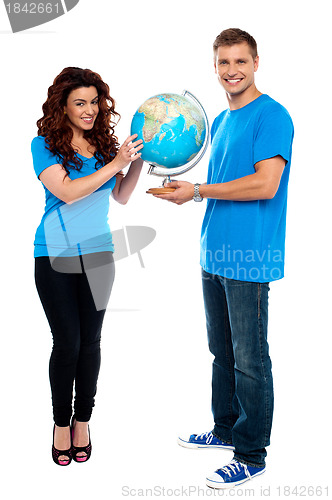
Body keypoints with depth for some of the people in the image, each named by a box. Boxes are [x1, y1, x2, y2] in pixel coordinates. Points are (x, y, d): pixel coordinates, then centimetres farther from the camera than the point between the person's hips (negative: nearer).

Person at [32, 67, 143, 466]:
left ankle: (82, 420, 24)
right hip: (55, 257, -3)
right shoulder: (45, 145, -5)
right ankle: (61, 423, 18)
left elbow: (121, 197, 9)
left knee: (90, 342, 8)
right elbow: (67, 191, -18)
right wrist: (114, 164, -19)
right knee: (67, 343, -2)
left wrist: (138, 161, -5)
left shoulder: (105, 142, 5)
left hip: (97, 254, 3)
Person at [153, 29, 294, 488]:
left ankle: (252, 454, 15)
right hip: (215, 254, 8)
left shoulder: (271, 116, -11)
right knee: (222, 352, 18)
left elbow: (264, 184, -21)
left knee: (249, 361, 1)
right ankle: (226, 429, 35)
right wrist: (186, 189, 4)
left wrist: (197, 191, -14)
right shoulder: (220, 121, 16)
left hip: (250, 259, -8)